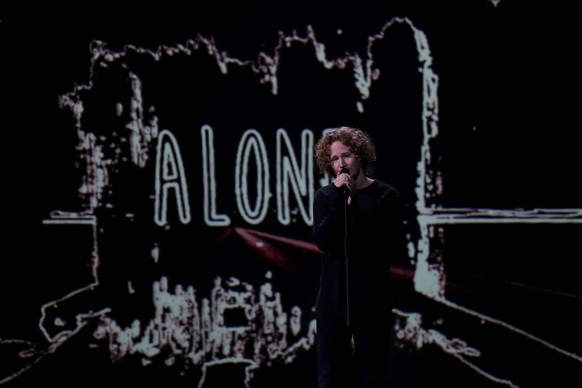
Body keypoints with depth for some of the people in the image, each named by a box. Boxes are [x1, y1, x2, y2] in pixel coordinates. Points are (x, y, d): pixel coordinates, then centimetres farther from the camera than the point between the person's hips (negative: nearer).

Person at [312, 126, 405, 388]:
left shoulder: (386, 197, 0)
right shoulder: (325, 196, 5)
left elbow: (392, 247, -7)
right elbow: (322, 241, -10)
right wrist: (338, 198, -15)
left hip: (372, 300, -2)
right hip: (333, 299, 2)